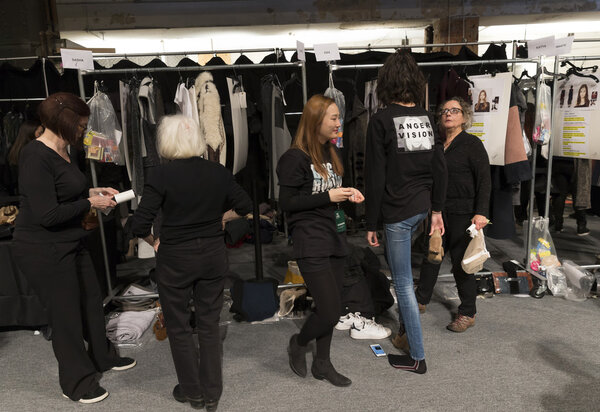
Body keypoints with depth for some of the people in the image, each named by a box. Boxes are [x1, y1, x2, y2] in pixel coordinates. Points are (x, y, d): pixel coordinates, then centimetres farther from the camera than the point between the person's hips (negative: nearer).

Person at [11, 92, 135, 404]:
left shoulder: (61, 152, 7)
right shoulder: (36, 157, -23)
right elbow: (47, 214, -27)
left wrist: (93, 191, 5)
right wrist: (90, 203, -17)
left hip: (70, 243, 9)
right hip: (43, 250, -9)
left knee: (91, 299, 20)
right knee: (66, 314, 5)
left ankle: (102, 357, 42)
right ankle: (76, 382, 26)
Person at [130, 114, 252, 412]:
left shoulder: (161, 175, -14)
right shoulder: (218, 172, -3)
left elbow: (140, 225, -18)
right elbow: (245, 206, 7)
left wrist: (154, 241, 1)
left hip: (175, 259, -3)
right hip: (214, 255, 4)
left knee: (178, 326, 16)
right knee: (209, 324, 16)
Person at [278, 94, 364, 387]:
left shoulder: (331, 154, 12)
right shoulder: (295, 158, -13)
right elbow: (286, 203, -15)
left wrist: (348, 194, 2)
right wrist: (328, 197, -17)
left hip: (335, 236, 8)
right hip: (311, 242, -8)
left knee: (331, 309, 13)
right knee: (330, 311, -7)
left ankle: (322, 363, 30)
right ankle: (298, 343, 23)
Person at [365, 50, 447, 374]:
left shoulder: (381, 120, -12)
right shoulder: (426, 117, 5)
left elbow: (375, 176, -13)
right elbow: (440, 168, 6)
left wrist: (371, 224, -7)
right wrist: (437, 210, 14)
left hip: (397, 211, -7)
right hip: (423, 207, 7)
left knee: (403, 283, 4)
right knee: (400, 268, 30)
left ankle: (417, 358, 16)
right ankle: (405, 324, 38)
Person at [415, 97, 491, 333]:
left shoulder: (472, 144, -6)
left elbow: (484, 181, -11)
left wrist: (481, 212, -20)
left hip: (463, 213, -6)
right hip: (439, 211, 6)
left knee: (461, 263, 1)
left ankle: (467, 314, 17)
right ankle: (421, 300, 29)